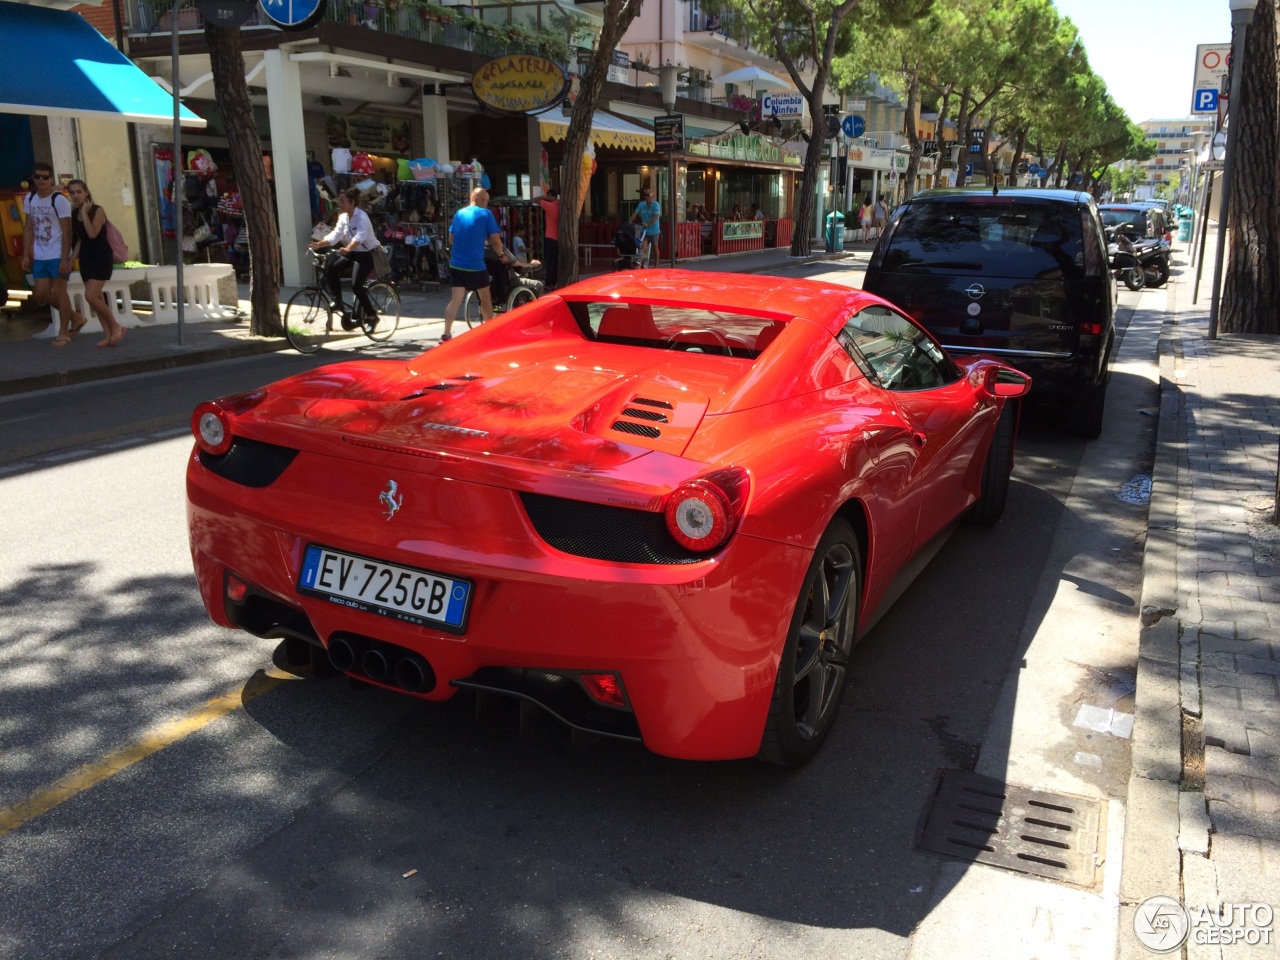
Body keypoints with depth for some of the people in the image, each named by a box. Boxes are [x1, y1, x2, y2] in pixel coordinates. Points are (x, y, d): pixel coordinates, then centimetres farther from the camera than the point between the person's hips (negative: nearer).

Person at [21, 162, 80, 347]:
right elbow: (28, 228, 13)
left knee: (59, 292, -2)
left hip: (57, 255, -6)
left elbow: (66, 231, -12)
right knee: (41, 295, 7)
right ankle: (75, 318, 24)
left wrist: (65, 259, -16)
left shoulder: (60, 200, -9)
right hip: (39, 257, 7)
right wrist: (26, 255, 7)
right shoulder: (29, 198, 9)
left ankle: (63, 333, 9)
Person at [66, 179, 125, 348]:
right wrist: (72, 258, 8)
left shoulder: (98, 211, -11)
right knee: (97, 298, 6)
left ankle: (116, 326, -2)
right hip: (85, 259, 7)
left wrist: (85, 212, -17)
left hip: (101, 258, -7)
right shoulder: (74, 215, 9)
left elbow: (92, 234, -23)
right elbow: (80, 240, 16)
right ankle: (108, 335, 9)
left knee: (91, 297, -17)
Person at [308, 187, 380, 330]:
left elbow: (360, 236, -37)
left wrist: (347, 249, -54)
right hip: (353, 253, 8)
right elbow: (335, 235, 0)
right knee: (331, 270, -15)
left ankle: (372, 315, -2)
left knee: (356, 285, -21)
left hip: (367, 254, -8)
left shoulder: (361, 217, -19)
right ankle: (339, 303, -4)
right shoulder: (343, 217, 5)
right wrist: (318, 244, -16)